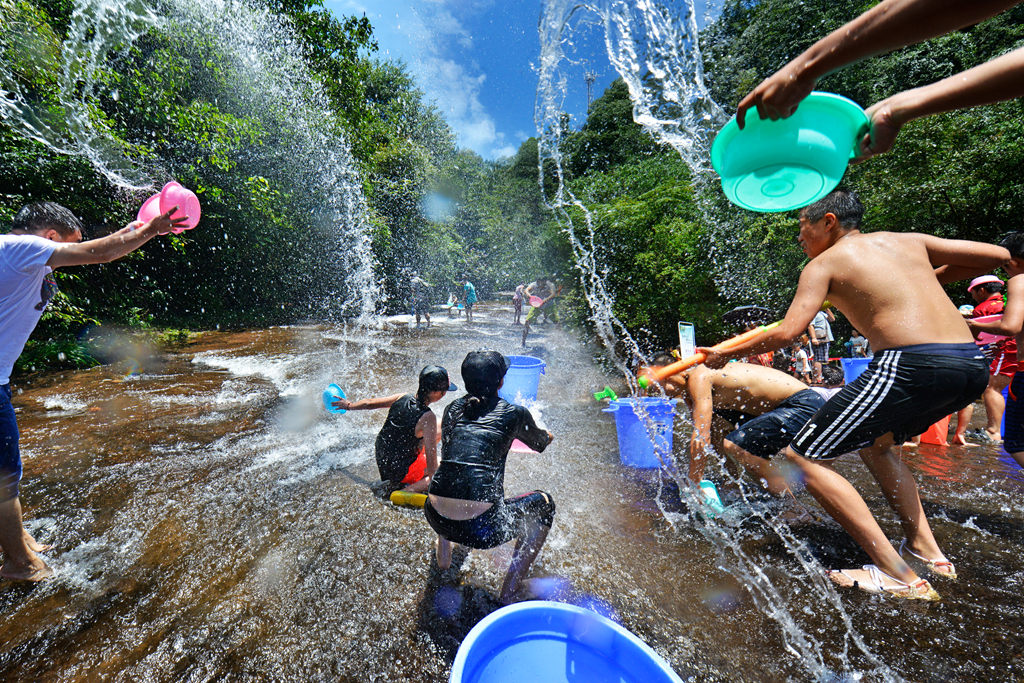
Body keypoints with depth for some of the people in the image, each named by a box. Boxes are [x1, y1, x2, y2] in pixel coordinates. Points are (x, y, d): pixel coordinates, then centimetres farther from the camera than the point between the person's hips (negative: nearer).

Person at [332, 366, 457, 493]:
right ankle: (408, 490, -6)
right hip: (401, 472, -7)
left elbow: (369, 403, 5)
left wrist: (349, 405, 23)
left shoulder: (403, 398, -11)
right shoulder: (427, 417, -30)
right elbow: (432, 466, -28)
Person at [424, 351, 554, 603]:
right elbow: (541, 443, 23)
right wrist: (547, 435, 49)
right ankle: (508, 594, 22)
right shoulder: (514, 413, 1)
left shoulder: (452, 409, 11)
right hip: (480, 529, -5)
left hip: (437, 520, 5)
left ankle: (443, 553, 39)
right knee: (544, 504, 20)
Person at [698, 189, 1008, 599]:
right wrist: (926, 280, 31)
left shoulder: (824, 263, 1)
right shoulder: (909, 240, 21)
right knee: (875, 440, 32)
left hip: (911, 363, -9)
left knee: (803, 458, -2)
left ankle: (900, 577, -1)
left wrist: (724, 355, -1)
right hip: (973, 367, 9)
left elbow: (786, 332, -11)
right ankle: (926, 548, 30)